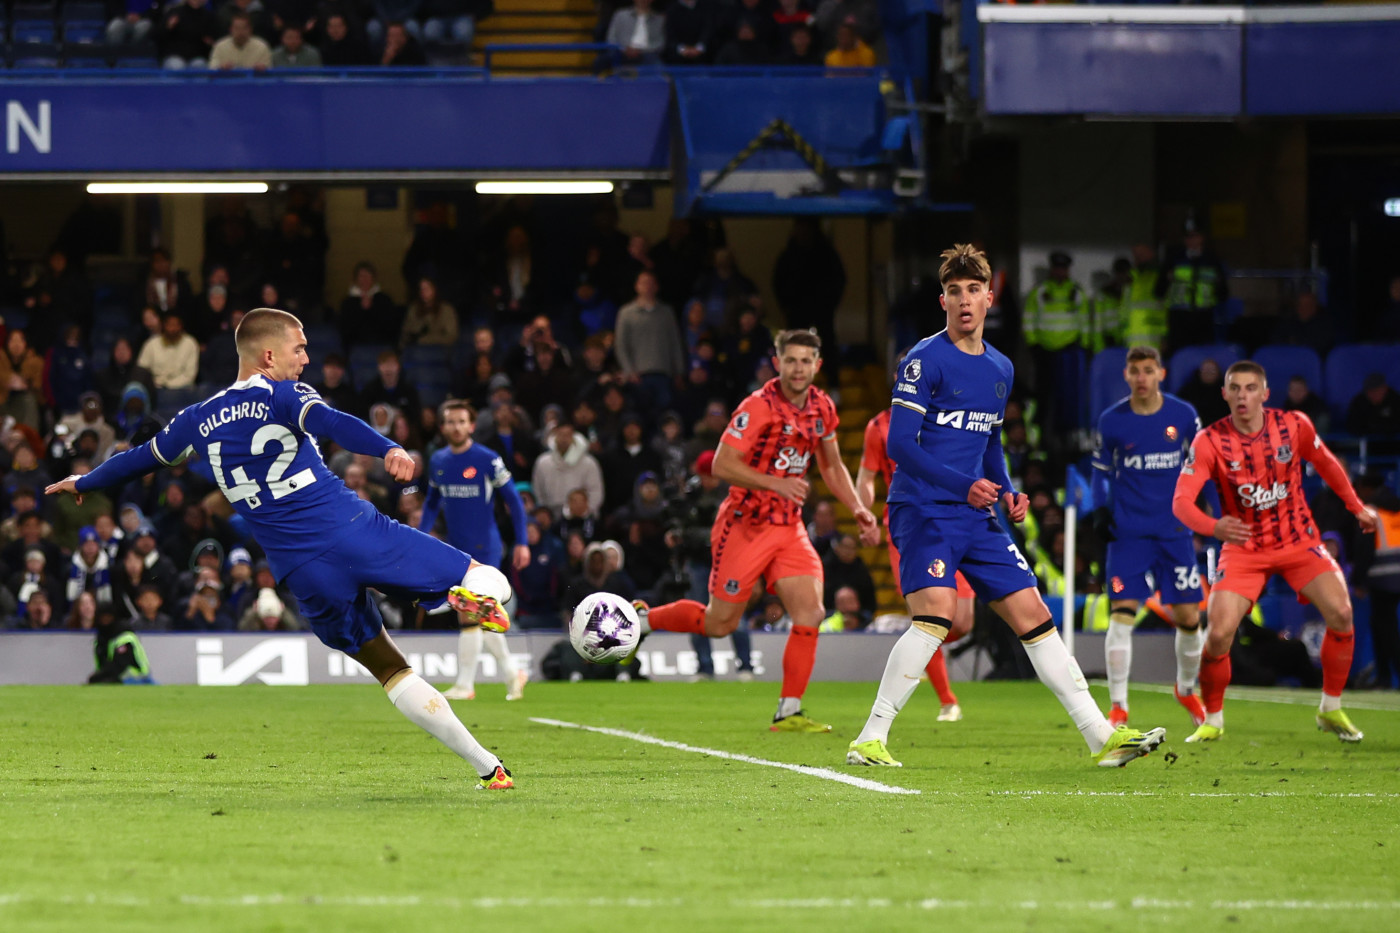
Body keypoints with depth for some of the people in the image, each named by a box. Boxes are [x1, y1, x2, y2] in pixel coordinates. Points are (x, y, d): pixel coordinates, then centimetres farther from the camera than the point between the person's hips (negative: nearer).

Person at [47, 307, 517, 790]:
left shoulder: (198, 420, 17)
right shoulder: (282, 395, 3)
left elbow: (141, 459, 32)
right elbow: (331, 423, -19)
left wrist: (82, 483, 50)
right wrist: (389, 450, -36)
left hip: (303, 570, 4)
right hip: (353, 530, -4)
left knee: (390, 671, 15)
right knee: (492, 584, 0)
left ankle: (488, 767, 3)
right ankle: (474, 595, -38)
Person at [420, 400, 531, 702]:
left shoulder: (488, 460, -8)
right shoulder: (437, 462, 8)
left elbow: (513, 500, -3)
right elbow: (432, 503, 20)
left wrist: (522, 542, -6)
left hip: (484, 547, -6)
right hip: (456, 549, 6)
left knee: (472, 615, -11)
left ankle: (465, 684, -7)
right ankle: (512, 672, 23)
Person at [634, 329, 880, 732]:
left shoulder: (821, 407, 4)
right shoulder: (759, 407, -18)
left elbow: (831, 464, 20)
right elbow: (721, 465, -21)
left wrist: (858, 510, 9)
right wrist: (777, 484, -29)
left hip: (789, 526, 6)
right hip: (746, 526, -6)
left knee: (810, 611, -10)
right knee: (720, 623, 1)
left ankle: (789, 712, -4)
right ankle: (640, 619, 26)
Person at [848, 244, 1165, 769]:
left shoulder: (1000, 369, 16)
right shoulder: (925, 361, -7)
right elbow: (900, 444, -13)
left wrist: (1007, 493, 9)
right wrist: (965, 485, -21)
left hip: (976, 517, 7)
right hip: (924, 508, -7)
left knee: (1033, 615, 5)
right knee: (937, 613, -26)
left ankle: (1102, 737, 8)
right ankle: (869, 739, -22)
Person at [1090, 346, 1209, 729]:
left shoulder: (1183, 416, -1)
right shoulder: (1112, 421, -1)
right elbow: (1101, 470, 13)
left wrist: (1218, 512, 4)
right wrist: (1100, 509, -1)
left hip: (1174, 530, 1)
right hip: (1129, 531, -1)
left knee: (1188, 617, 2)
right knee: (1122, 612, -14)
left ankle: (1187, 689, 30)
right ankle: (1118, 707, -8)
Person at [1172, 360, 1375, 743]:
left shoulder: (1294, 425, -8)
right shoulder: (1209, 442, -15)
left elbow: (1326, 464, 12)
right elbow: (1181, 501, -22)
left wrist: (1357, 507, 18)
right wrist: (1214, 527, -41)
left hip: (1298, 539, 2)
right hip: (1243, 549, -2)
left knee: (1341, 613, -17)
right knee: (1219, 634, -17)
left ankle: (1331, 710, 2)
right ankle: (1212, 721, 6)